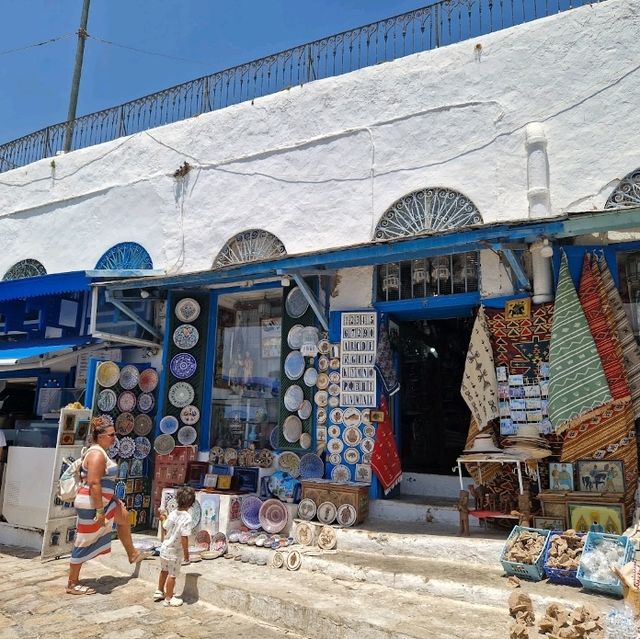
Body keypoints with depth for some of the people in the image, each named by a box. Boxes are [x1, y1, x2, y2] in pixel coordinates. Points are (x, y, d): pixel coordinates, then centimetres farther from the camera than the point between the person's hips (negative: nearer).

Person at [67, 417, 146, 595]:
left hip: (102, 502, 11)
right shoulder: (97, 454, -21)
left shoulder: (99, 452, 11)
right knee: (85, 543, 0)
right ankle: (72, 584, 14)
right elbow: (94, 484, -27)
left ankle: (132, 554, 37)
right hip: (92, 504, -11)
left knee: (124, 517, 22)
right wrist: (99, 511, -25)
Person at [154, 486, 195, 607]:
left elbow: (165, 530, 6)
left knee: (164, 570, 26)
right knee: (172, 575, 10)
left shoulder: (173, 513, -5)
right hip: (175, 551, -7)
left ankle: (159, 592, 43)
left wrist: (164, 519, 24)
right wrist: (186, 553, -15)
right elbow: (184, 537, -25)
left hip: (165, 548, 7)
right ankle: (168, 598, 24)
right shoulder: (187, 517, -25)